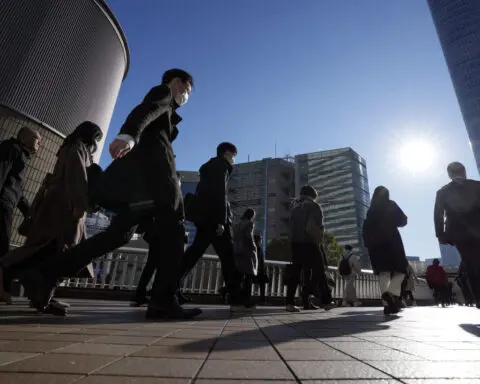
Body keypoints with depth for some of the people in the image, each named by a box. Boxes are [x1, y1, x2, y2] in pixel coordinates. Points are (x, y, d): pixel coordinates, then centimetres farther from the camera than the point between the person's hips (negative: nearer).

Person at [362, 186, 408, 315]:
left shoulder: (371, 210, 18)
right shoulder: (391, 204, 8)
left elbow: (366, 228, 11)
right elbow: (403, 220, 6)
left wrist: (368, 243, 12)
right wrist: (392, 222, 23)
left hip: (375, 242, 4)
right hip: (391, 240, -3)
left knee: (383, 271, 2)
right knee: (400, 269, 3)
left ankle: (388, 303, -9)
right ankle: (393, 294, -23)